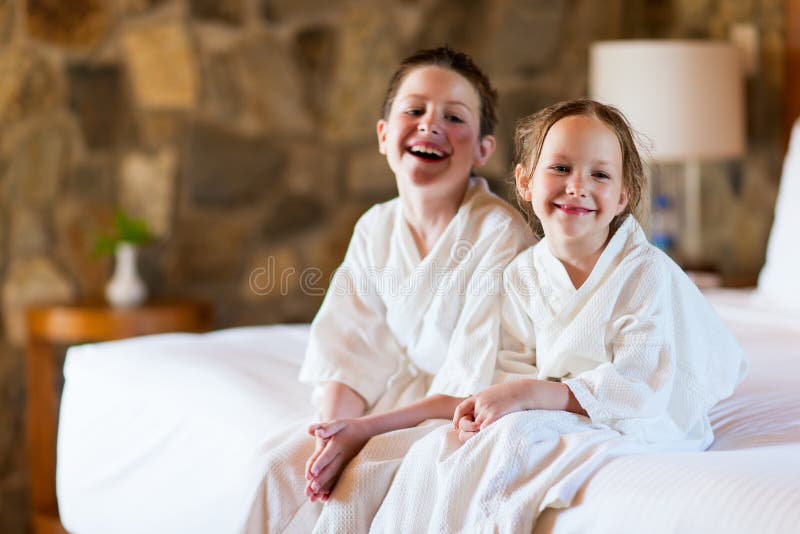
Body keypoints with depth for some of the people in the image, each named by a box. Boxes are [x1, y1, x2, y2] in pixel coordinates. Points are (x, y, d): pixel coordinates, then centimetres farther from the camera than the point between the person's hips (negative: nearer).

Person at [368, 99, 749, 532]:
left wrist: (533, 393, -25)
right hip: (555, 417, 6)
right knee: (434, 452, -13)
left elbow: (639, 388, -20)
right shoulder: (523, 274, 6)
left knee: (513, 438, -30)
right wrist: (490, 399, -16)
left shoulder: (648, 273, -14)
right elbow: (517, 367, 9)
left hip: (629, 428, -6)